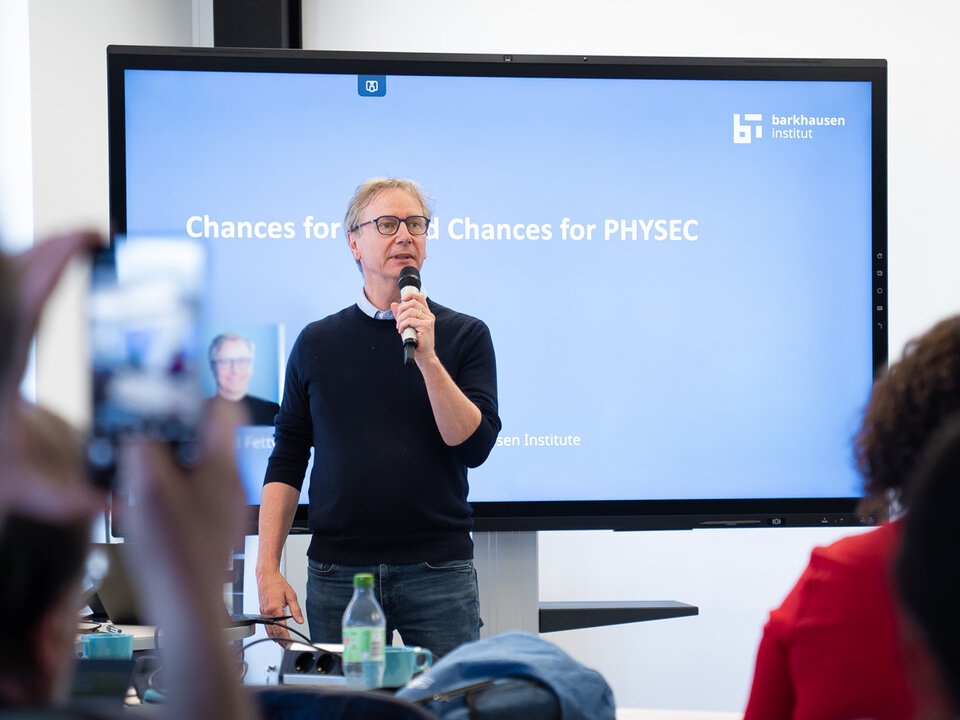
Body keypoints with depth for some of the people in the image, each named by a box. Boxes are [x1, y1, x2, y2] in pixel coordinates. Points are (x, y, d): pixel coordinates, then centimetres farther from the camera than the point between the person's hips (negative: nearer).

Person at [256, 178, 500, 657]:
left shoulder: (464, 335, 5)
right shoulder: (317, 342, 9)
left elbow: (475, 446, -6)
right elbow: (287, 461, 10)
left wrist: (427, 358, -16)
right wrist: (268, 569, 1)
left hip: (439, 573, -1)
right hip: (336, 576, 1)